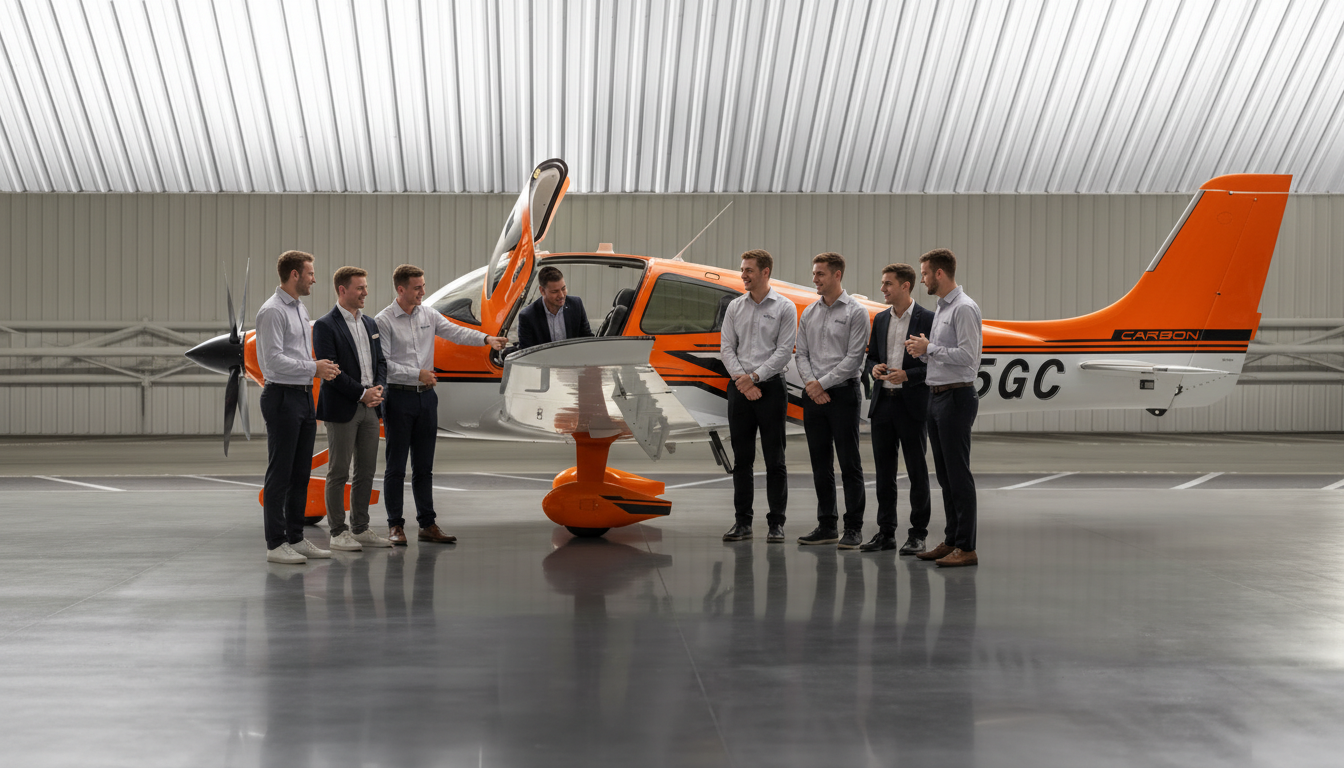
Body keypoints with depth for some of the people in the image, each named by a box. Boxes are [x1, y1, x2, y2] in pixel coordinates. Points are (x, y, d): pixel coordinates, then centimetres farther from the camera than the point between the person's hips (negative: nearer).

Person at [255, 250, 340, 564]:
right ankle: (276, 544, 1)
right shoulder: (272, 311, -14)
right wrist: (314, 368, -18)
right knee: (280, 474, -4)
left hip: (304, 396, 9)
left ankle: (296, 538, 20)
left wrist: (321, 368, 6)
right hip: (283, 397, -9)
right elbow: (274, 359, -21)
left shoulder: (301, 309, 15)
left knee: (301, 473, 13)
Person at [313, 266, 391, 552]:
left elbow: (380, 361, 16)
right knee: (338, 473, -1)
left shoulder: (370, 324, 14)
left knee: (366, 471, 10)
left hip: (370, 409, 7)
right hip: (342, 409, -7)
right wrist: (362, 393, -15)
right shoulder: (325, 326, -9)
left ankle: (361, 528, 18)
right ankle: (338, 532, 5)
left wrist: (379, 388, -3)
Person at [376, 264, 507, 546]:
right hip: (398, 397, -5)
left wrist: (486, 339, -15)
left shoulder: (428, 315, 8)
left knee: (424, 466, 9)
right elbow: (383, 363, -12)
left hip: (426, 396, 5)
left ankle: (427, 524, 14)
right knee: (396, 466, 1)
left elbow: (455, 332, 1)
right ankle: (395, 525, 7)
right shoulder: (384, 320, -8)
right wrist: (417, 374, -15)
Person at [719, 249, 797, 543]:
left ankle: (776, 523, 4)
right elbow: (727, 347, 6)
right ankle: (742, 522, 12)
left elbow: (784, 351, -7)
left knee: (774, 459, -1)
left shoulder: (784, 307, -1)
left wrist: (754, 377, -12)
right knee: (741, 458, 6)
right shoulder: (735, 307, 10)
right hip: (739, 388, 4)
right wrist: (742, 380, -7)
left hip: (771, 387, -3)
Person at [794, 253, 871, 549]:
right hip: (813, 395, 6)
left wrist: (823, 383, -12)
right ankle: (827, 526, 16)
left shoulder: (855, 312, -5)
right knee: (820, 464, 9)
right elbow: (802, 354, 11)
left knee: (850, 463, -3)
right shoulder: (809, 313, 12)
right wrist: (810, 384, -6)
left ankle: (854, 528, 1)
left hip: (843, 392, -6)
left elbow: (854, 357, -11)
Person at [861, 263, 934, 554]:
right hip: (882, 402, 6)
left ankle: (918, 534, 8)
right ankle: (885, 532, 15)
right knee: (884, 470, 8)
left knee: (917, 470, 1)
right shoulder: (880, 320, 12)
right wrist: (874, 369, -2)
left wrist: (907, 375, -19)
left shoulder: (927, 320, -6)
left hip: (911, 404, -6)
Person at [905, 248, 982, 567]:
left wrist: (929, 348, -14)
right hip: (936, 396, 10)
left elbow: (967, 355, -22)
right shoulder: (941, 308, 17)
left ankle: (966, 547, -4)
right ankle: (951, 541, 19)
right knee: (945, 474, 12)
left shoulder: (964, 308, -14)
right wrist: (923, 352, 6)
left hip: (956, 397, -10)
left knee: (958, 474, -7)